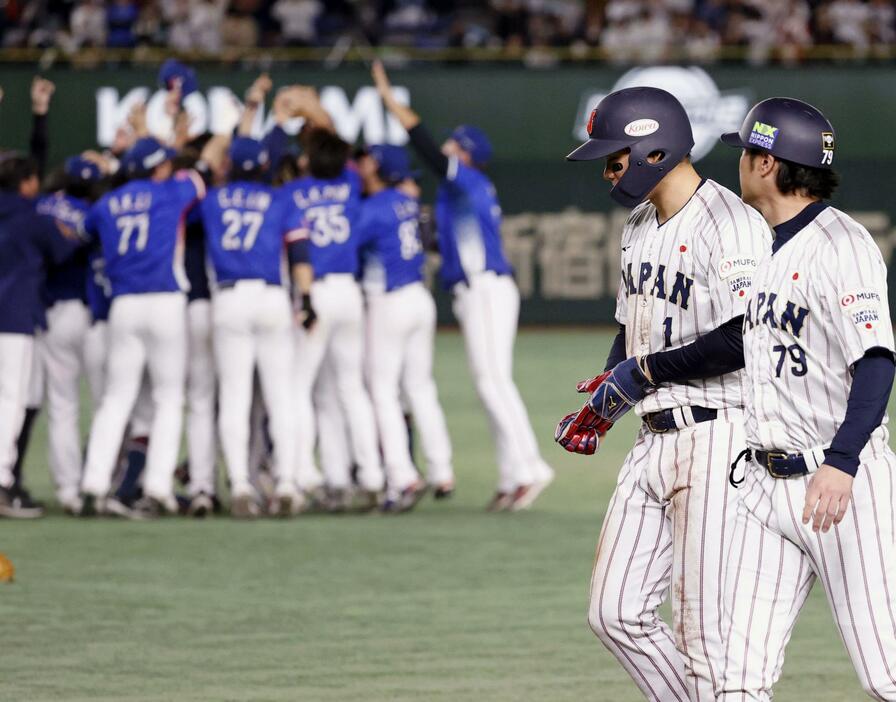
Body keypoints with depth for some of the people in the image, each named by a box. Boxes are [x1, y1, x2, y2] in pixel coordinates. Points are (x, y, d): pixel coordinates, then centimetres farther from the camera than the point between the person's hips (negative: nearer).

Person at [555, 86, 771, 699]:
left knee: (708, 629, -9)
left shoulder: (731, 225, -14)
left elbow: (742, 341, -23)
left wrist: (645, 370, -14)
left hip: (717, 439, -10)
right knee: (617, 613, 7)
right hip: (654, 438, 10)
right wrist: (600, 408, 10)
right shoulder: (641, 225, 17)